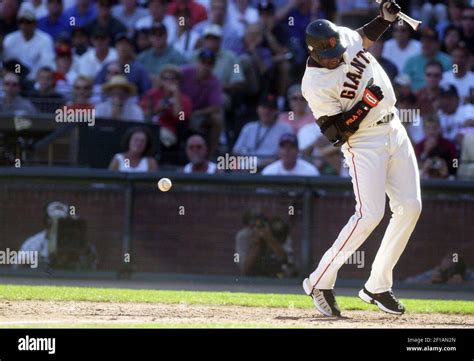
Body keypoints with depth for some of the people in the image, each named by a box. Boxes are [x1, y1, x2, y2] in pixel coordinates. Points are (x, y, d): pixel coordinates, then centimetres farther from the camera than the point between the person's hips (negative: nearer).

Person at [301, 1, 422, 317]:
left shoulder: (345, 37, -4)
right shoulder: (315, 85, -23)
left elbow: (365, 37, 21)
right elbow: (335, 133, -21)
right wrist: (365, 104, -29)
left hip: (393, 129, 7)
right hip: (363, 142, -7)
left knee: (410, 207, 2)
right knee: (370, 214, -18)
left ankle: (377, 287, 10)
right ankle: (320, 282, -6)